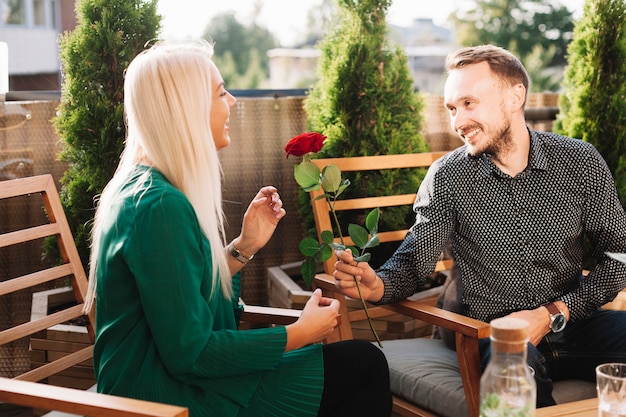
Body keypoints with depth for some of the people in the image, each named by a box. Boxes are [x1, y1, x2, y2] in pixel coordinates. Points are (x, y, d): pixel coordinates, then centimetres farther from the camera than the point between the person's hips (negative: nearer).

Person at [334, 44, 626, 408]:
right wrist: (377, 285, -25)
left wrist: (554, 314, -10)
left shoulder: (581, 162, 0)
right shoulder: (447, 177, -2)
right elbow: (413, 262, -1)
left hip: (570, 320, 2)